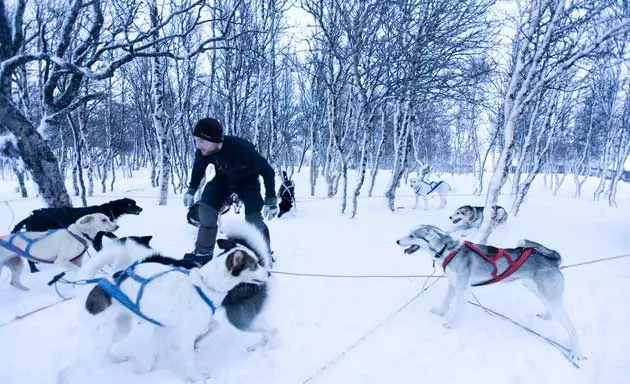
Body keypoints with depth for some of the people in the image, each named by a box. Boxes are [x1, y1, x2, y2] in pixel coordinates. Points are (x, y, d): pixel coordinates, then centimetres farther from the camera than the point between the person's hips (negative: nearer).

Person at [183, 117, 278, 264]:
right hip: (223, 178, 5)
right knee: (206, 207, -3)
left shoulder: (242, 149, -43)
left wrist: (270, 200, -27)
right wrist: (191, 190, 4)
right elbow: (199, 166, -1)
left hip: (247, 180, -4)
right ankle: (204, 252, 14)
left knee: (253, 218, -14)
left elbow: (267, 170, -30)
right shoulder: (203, 150, -27)